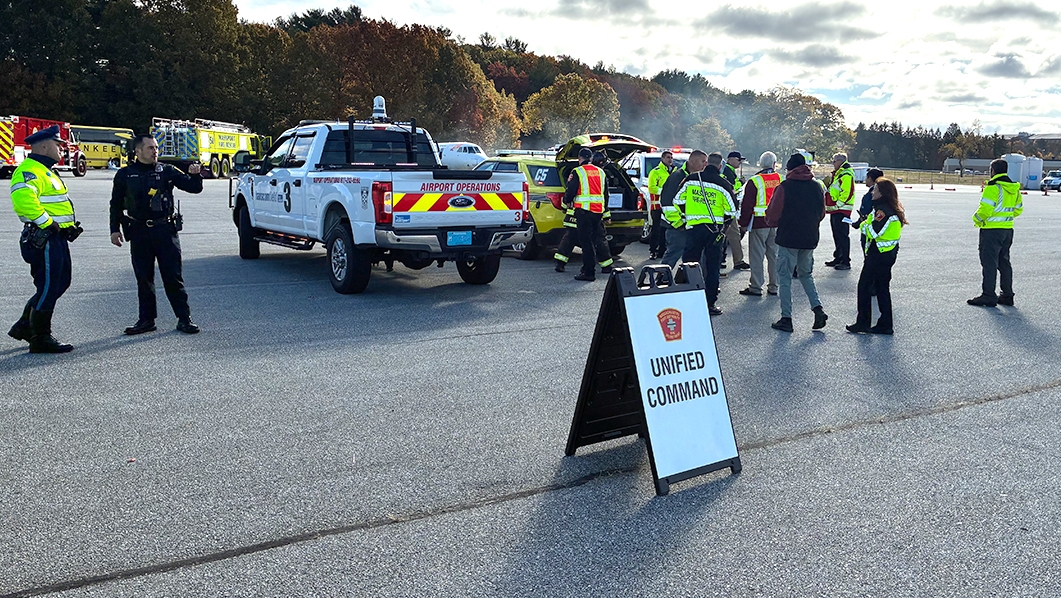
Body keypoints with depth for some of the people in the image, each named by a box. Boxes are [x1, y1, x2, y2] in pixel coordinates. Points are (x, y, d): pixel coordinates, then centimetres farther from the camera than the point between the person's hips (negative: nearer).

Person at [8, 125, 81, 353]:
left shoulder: (46, 172, 21)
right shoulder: (29, 171, -14)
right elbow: (23, 199, -30)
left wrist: (69, 224, 15)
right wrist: (47, 223, -24)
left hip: (56, 239, 11)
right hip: (44, 240, -11)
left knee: (61, 282, 17)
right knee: (48, 287, -5)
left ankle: (25, 326, 28)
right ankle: (40, 339, 5)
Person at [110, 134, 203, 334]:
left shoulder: (167, 171, 6)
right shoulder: (125, 175, 8)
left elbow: (194, 188, 6)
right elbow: (116, 205, 14)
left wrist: (194, 175, -14)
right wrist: (115, 230, 8)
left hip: (165, 230, -1)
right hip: (139, 233, 2)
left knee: (173, 276, -1)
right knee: (144, 278, 7)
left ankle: (184, 318, 3)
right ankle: (146, 319, 16)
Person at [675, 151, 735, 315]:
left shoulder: (691, 179, 0)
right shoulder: (723, 184, -4)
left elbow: (678, 200, 6)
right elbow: (732, 211, -1)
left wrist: (685, 216, 20)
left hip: (693, 227, 1)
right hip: (715, 230, -1)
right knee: (712, 267, 6)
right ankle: (710, 303, 9)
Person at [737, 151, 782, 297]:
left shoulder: (754, 181, -10)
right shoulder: (782, 180, 4)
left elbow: (747, 206, -10)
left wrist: (743, 225, -2)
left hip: (759, 223, -5)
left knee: (757, 256, 0)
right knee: (774, 255, 12)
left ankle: (755, 287, 2)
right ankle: (773, 286, 17)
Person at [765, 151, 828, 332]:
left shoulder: (784, 187, -12)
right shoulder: (818, 187, 4)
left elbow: (772, 216, -8)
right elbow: (821, 214, 13)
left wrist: (771, 222, 13)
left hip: (788, 238, -5)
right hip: (810, 239, 5)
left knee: (785, 278, 4)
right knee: (806, 274, 21)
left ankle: (786, 318, 4)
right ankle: (817, 307, 5)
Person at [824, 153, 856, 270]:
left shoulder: (846, 175, -14)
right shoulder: (836, 174, 20)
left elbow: (847, 193, -22)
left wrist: (837, 205, -20)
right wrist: (829, 205, 18)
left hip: (842, 210, -10)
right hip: (834, 210, 10)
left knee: (842, 235, -9)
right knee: (837, 235, 15)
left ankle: (845, 262, -7)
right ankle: (838, 258, 23)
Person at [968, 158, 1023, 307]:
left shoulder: (992, 188, -16)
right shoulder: (1014, 188, 10)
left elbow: (985, 209, -21)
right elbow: (1018, 209, 17)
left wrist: (977, 219, -3)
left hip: (992, 230, -8)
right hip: (1008, 229, 8)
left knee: (989, 262, -4)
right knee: (1004, 262, 15)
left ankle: (989, 296, -3)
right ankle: (1007, 295, 19)